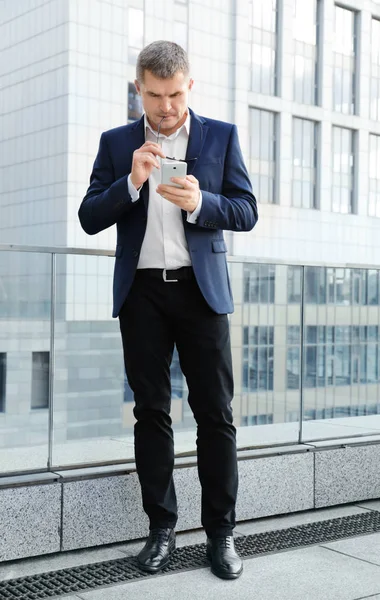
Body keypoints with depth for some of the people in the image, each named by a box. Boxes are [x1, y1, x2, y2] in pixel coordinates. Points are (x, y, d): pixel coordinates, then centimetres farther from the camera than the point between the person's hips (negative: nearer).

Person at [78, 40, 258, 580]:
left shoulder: (221, 136, 5)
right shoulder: (116, 143, 7)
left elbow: (246, 212, 1)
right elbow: (90, 218, 2)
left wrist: (200, 202, -18)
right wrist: (131, 181, -14)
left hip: (201, 289, -1)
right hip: (141, 291, 1)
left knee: (216, 413, 0)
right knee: (151, 412, 7)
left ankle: (221, 531, 11)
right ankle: (161, 527, 18)